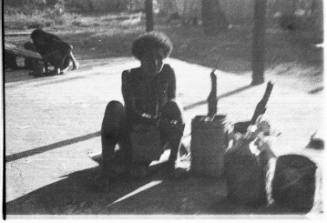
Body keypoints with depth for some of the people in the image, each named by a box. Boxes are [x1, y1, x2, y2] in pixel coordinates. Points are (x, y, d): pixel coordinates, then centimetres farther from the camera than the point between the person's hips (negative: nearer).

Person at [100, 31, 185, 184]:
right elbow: (130, 113, -20)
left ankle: (173, 159, -17)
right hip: (133, 132, -1)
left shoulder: (168, 73, -5)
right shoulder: (129, 77, -12)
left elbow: (171, 106, -5)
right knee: (114, 106, -30)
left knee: (174, 106, -26)